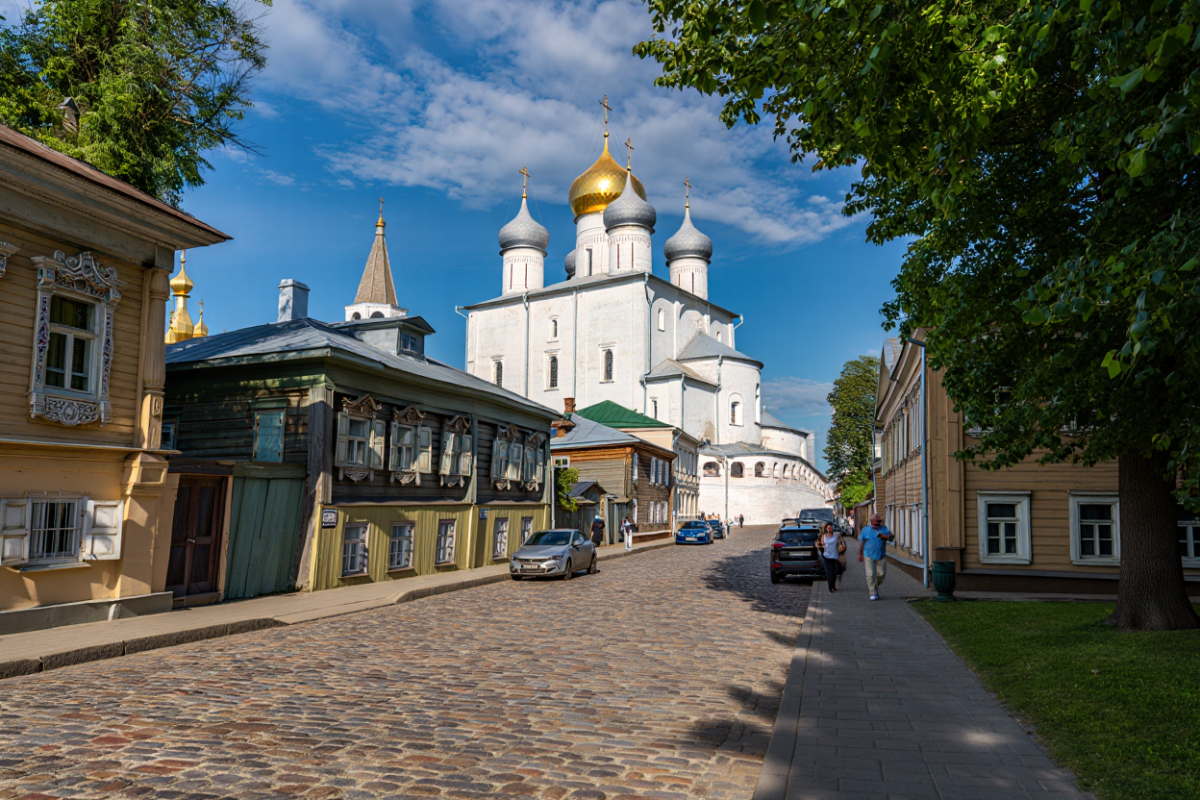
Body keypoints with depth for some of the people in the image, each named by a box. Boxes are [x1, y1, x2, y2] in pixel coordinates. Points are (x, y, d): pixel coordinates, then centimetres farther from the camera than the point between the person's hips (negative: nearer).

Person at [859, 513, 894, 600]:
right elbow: (861, 542, 8)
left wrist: (884, 536, -21)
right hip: (869, 556, -2)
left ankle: (875, 586, 32)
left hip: (880, 556, 2)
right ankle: (873, 593, -1)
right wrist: (860, 553, 10)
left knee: (881, 574, 3)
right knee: (871, 574, -9)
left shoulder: (884, 528, 8)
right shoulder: (865, 530, 3)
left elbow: (891, 537, -1)